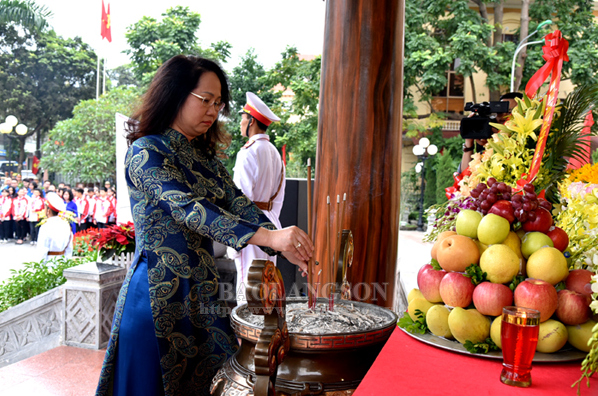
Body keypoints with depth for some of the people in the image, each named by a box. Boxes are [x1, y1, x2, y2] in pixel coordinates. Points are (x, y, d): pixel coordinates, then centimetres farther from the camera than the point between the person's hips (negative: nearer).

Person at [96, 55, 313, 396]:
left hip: (202, 291, 7)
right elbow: (186, 208, -26)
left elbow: (238, 204, 0)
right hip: (159, 294, -6)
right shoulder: (145, 152, -11)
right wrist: (269, 237, -36)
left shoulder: (206, 157, 12)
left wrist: (286, 244, -18)